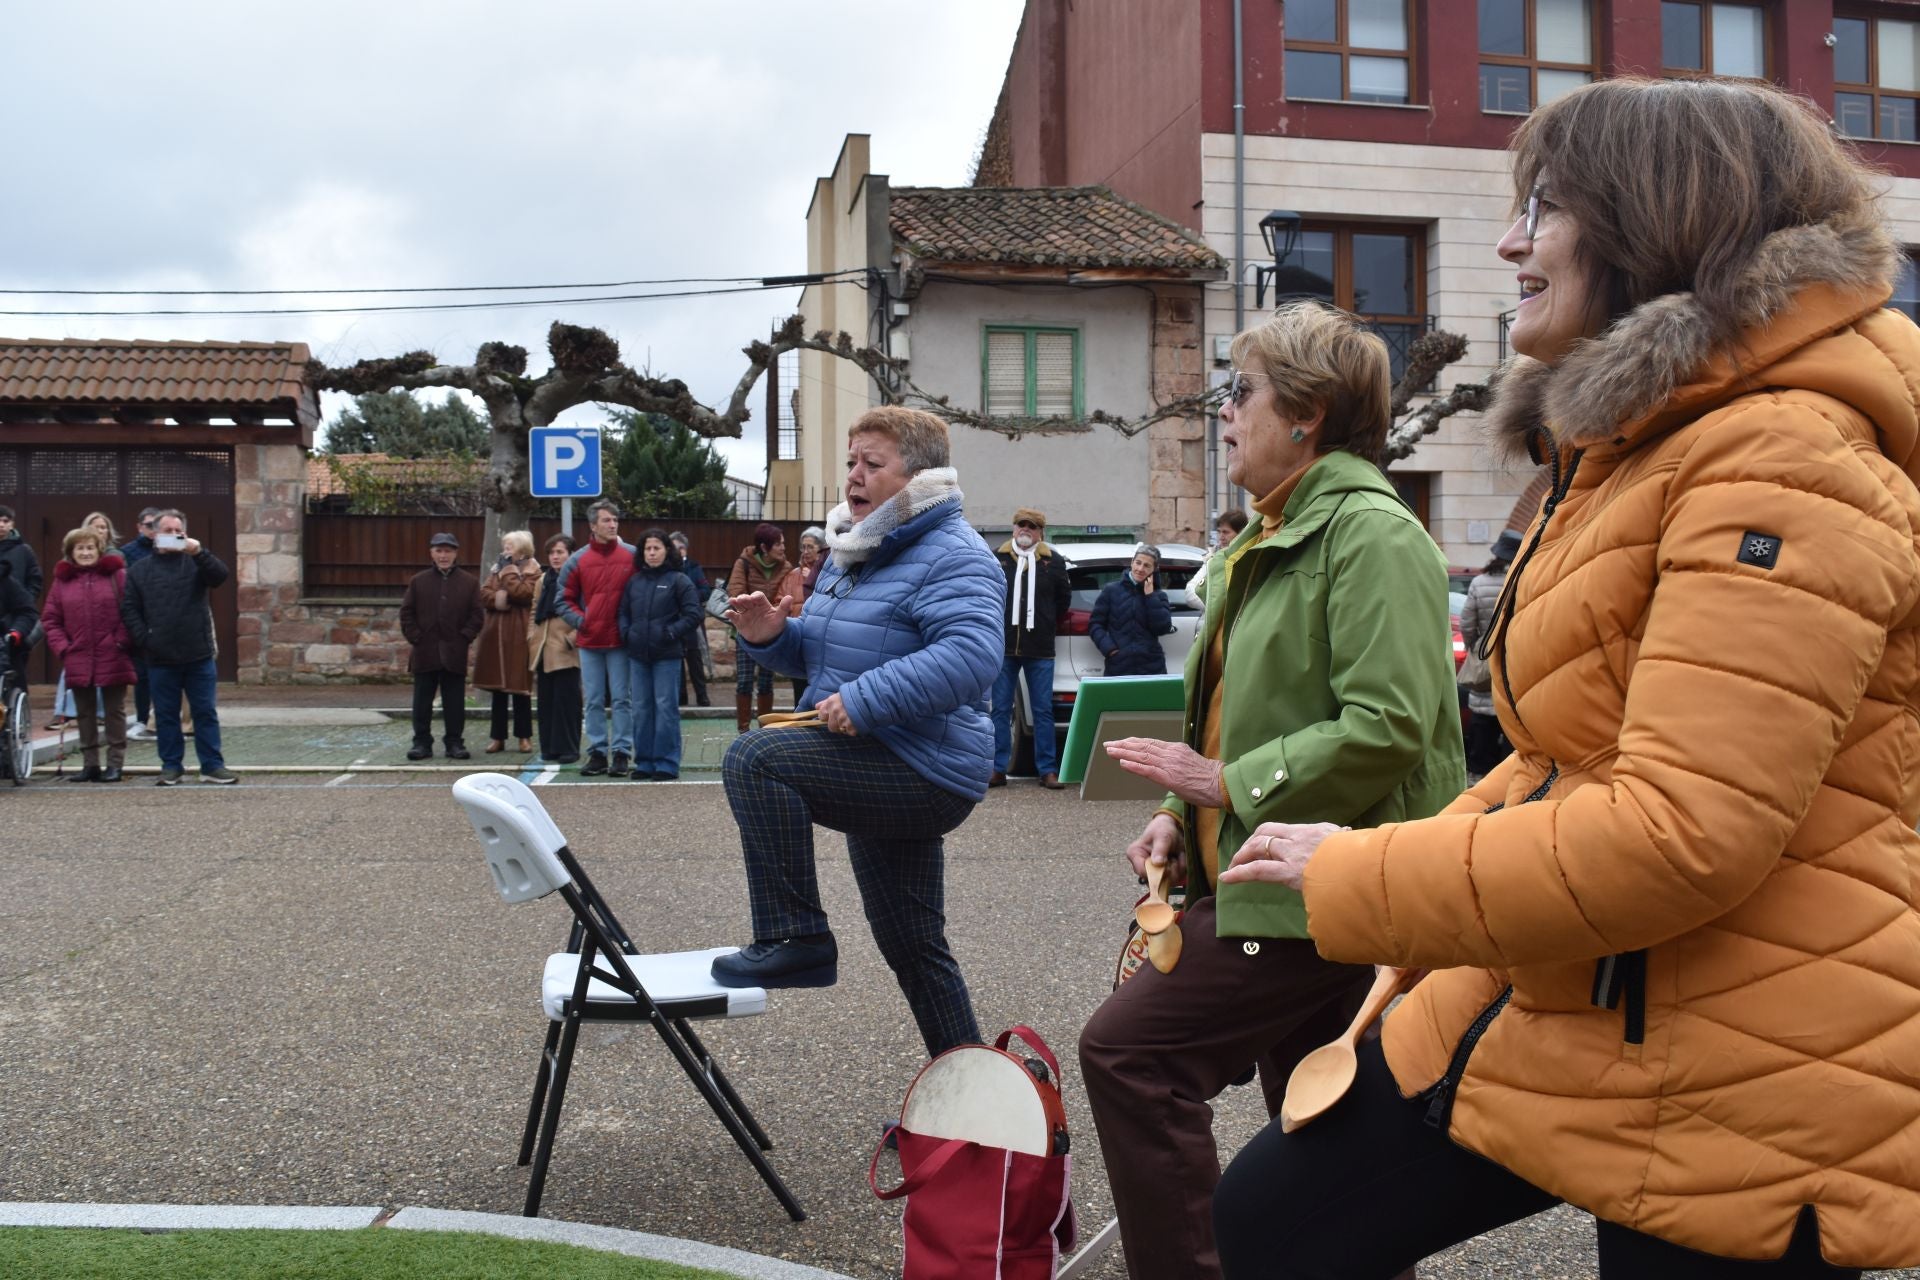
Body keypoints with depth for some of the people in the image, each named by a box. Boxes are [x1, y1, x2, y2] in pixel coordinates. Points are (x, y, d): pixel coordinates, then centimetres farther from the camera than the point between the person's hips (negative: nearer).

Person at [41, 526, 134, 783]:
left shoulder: (117, 575, -1)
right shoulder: (61, 580, 7)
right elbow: (50, 619, 8)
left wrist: (124, 641, -11)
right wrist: (62, 647, -3)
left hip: (113, 659, -3)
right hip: (78, 660, 3)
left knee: (114, 712, 5)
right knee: (85, 714, 10)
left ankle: (115, 764, 11)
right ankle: (90, 764, 18)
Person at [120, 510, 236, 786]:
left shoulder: (195, 563, 5)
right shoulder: (140, 571, 8)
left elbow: (220, 575, -14)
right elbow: (129, 609, 5)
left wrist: (199, 553, -27)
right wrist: (144, 639, -7)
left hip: (198, 656, -1)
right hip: (160, 659, 1)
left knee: (206, 712, 3)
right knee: (166, 715, 7)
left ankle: (212, 766, 7)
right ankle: (172, 766, 16)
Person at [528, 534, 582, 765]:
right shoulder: (543, 580, 17)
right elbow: (534, 611, 21)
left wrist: (573, 638, -13)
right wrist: (531, 637, 11)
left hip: (566, 651, -7)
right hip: (543, 649, 7)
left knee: (567, 700, -3)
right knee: (545, 700, 8)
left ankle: (567, 748, 4)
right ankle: (549, 747, 15)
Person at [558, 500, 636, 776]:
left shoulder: (632, 556, 0)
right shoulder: (578, 560, 4)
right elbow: (564, 599, 10)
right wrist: (580, 621, -2)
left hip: (620, 640, -2)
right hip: (589, 641, 2)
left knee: (621, 699, 1)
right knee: (594, 701, 7)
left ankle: (621, 754, 6)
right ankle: (597, 753, 13)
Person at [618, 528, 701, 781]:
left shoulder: (678, 580, -3)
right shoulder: (634, 581, 10)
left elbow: (693, 614, -7)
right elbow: (623, 612, 19)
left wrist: (672, 633, -13)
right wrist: (626, 633, 3)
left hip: (667, 655, -5)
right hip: (639, 655, 5)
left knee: (666, 708, -3)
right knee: (641, 709, 9)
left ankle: (667, 764, 4)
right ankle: (644, 762, 17)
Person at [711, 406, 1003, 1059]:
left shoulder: (951, 556, -15)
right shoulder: (850, 552, 15)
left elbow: (973, 655, -32)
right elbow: (818, 653, 24)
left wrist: (864, 699, -32)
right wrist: (771, 635, 2)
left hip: (926, 774, -10)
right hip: (889, 780, 10)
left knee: (754, 756, -25)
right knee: (912, 947, 19)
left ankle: (796, 938, -18)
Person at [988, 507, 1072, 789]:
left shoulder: (1053, 561, 4)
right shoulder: (998, 558, 1)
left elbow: (1064, 597, 15)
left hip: (1040, 649, 0)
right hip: (1003, 647, 0)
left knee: (1043, 711, 3)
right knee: (1000, 709, 4)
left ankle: (1047, 770, 8)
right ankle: (998, 769, 10)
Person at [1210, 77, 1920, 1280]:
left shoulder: (1783, 462, -19)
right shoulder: (1635, 448, 14)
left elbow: (1677, 833, -27)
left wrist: (1357, 881, -17)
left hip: (1729, 1088, -9)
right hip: (1545, 1003, 9)